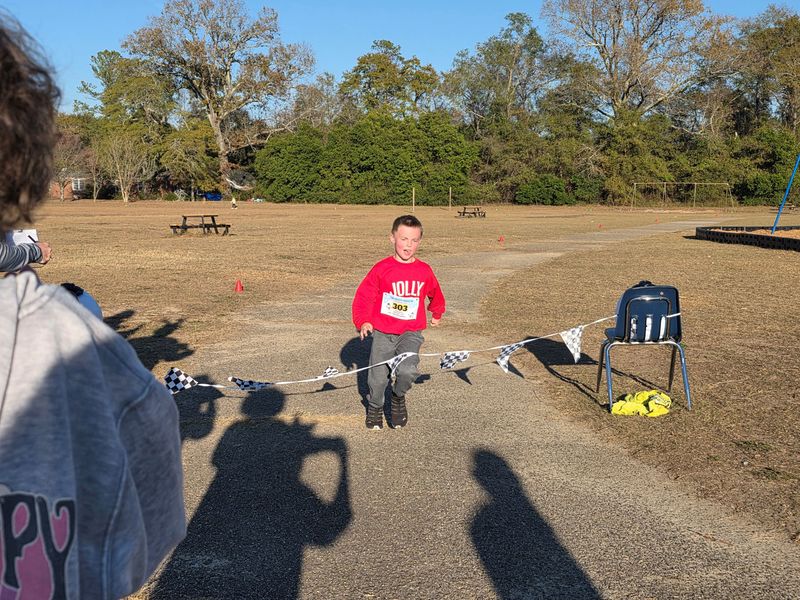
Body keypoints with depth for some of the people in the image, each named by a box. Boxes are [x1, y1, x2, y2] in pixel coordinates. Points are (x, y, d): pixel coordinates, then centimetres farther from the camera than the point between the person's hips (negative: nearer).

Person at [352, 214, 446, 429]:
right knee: (378, 377, 2)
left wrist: (436, 313, 37)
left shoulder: (424, 271, 1)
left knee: (407, 371, -22)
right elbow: (363, 295, -2)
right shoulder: (382, 268, -6)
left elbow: (435, 293, 22)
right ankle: (375, 407, 34)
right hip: (382, 332, 0)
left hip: (411, 332, 0)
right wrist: (363, 321, -14)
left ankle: (398, 397, 12)